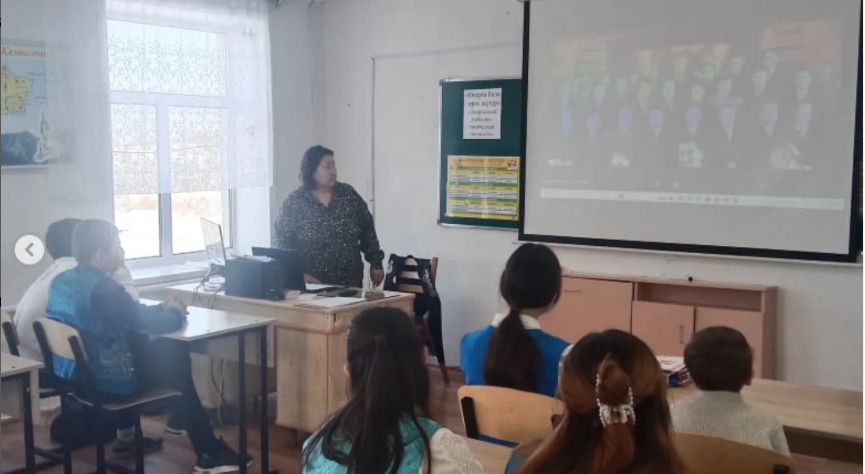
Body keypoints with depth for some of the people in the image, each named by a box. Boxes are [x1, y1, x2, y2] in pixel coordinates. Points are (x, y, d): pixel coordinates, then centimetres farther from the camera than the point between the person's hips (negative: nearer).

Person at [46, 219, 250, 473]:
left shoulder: (60, 281, 5)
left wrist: (162, 308, 6)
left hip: (71, 376, 9)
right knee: (175, 358, 9)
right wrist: (175, 313, -1)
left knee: (143, 343, 22)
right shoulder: (102, 288, -24)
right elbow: (148, 322, -22)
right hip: (103, 383, -9)